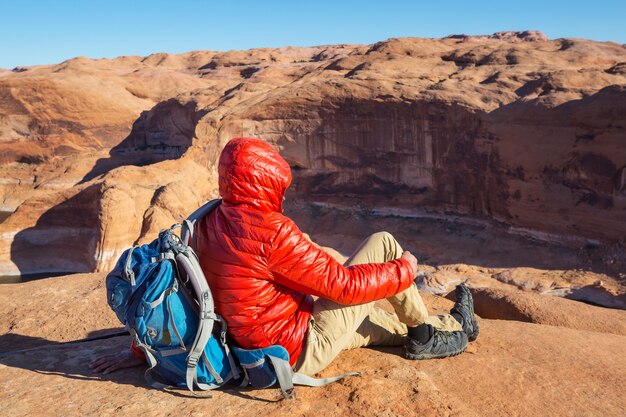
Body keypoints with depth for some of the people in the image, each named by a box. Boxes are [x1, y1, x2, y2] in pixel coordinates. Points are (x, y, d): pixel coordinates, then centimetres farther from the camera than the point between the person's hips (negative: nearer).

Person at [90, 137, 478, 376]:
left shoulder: (207, 226, -3)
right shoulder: (273, 231, -27)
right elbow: (344, 285, -21)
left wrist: (142, 349, 15)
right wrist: (404, 270, -5)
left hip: (257, 346, 8)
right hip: (302, 349, -8)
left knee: (366, 315, 27)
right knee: (383, 242, -3)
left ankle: (450, 327, 45)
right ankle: (425, 331, 19)